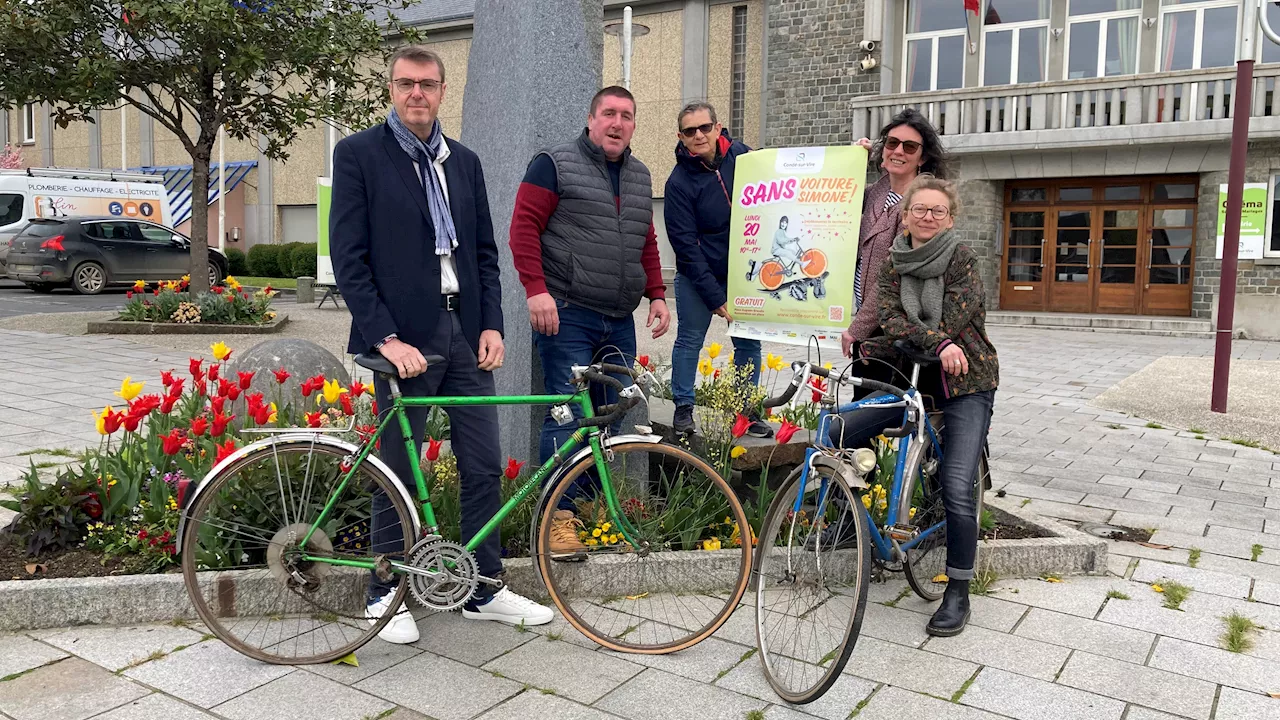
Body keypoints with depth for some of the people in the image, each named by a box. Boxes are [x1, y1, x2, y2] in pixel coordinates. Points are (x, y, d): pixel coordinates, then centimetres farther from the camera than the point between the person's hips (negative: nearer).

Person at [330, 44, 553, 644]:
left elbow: (484, 252, 14)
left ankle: (485, 588, 22)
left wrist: (492, 325, 2)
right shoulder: (358, 154, -2)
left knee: (484, 466, 7)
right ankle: (386, 594, 23)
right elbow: (349, 259, -7)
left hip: (464, 333, 5)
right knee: (398, 474, 5)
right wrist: (387, 338, -15)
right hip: (404, 337, -5)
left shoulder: (464, 161, 13)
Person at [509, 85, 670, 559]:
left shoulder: (639, 177, 20)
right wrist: (536, 289, -17)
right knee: (567, 413, -10)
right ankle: (559, 517, -2)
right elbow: (524, 227, -6)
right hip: (568, 314, -6)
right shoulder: (554, 165, 0)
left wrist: (657, 295, 15)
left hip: (619, 321, 6)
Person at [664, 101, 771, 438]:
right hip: (697, 275, -3)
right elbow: (686, 245, -17)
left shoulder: (742, 156, -5)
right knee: (690, 339, 2)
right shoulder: (679, 182, -16)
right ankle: (683, 409, 16)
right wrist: (716, 298, -20)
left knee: (749, 341, 7)